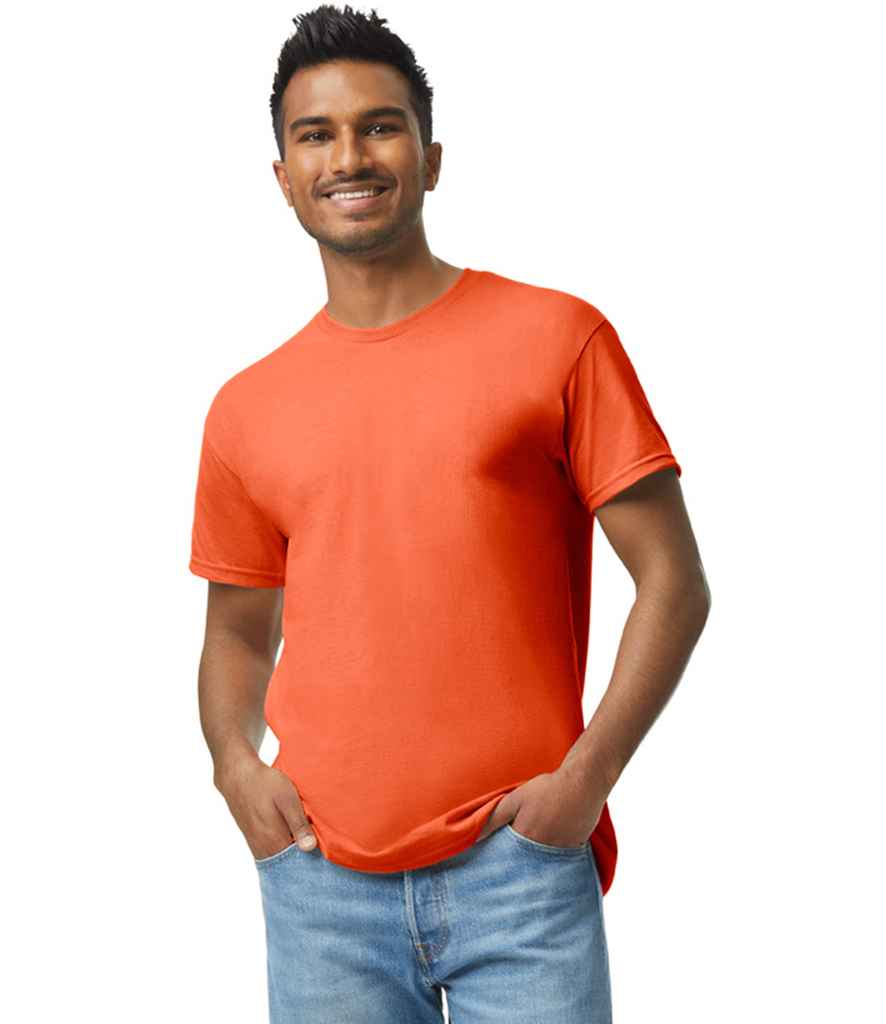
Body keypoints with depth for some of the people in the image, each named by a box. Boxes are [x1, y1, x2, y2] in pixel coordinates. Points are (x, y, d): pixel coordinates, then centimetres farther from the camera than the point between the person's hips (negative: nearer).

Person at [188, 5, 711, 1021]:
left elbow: (673, 582, -2)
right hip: (320, 882, 3)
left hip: (518, 866, -2)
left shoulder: (555, 337, -1)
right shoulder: (246, 408, 9)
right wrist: (235, 765, 0)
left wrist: (587, 775, -11)